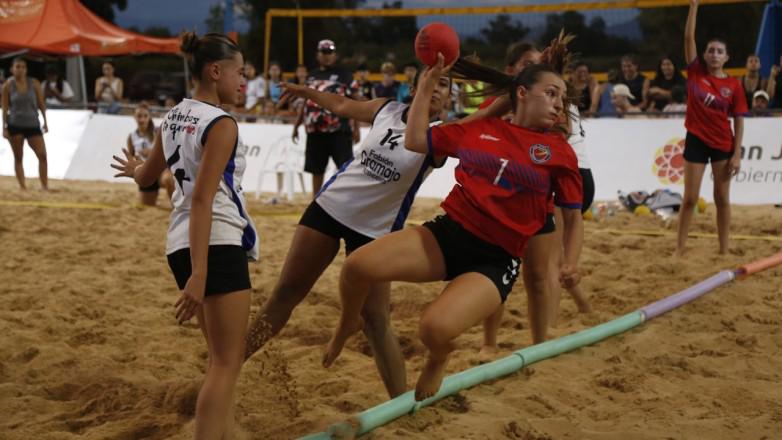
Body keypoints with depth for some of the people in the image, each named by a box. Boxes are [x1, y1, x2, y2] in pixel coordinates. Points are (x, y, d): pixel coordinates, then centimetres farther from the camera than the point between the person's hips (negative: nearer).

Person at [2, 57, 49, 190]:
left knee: (42, 155, -8)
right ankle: (22, 187, 8)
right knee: (18, 158, 4)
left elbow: (41, 103, 5)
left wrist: (45, 121, 1)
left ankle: (45, 186, -3)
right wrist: (4, 127, -5)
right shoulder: (7, 86, -4)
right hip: (15, 125, -1)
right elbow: (5, 108, -1)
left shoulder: (34, 83, -1)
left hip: (33, 124, 1)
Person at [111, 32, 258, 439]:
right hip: (216, 245, -9)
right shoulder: (221, 124, -12)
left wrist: (133, 169, 52)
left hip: (182, 245, 9)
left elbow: (146, 178, 27)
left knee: (222, 357, 18)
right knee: (227, 363, -7)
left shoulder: (175, 117, 13)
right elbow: (202, 200, -20)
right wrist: (199, 274, -25)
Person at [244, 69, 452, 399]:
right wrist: (304, 92, 33)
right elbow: (343, 106, 20)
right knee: (285, 293, 8)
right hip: (331, 206, 4)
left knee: (375, 319, -7)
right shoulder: (387, 109, 0)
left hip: (375, 231, -3)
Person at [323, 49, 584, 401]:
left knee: (435, 329, -30)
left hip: (496, 260, -3)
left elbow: (573, 214, 10)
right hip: (447, 233, 3)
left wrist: (570, 263, -6)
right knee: (357, 265, -20)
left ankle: (439, 357, 11)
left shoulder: (559, 152, 3)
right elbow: (415, 141, 15)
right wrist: (426, 85, 11)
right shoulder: (479, 129, 10)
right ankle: (348, 325, 15)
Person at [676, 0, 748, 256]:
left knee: (722, 198, 7)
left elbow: (739, 121, -1)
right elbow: (689, 38, -7)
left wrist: (737, 154, -6)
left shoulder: (733, 85, -3)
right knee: (690, 198, 2)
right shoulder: (696, 73, -1)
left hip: (723, 145, 0)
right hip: (696, 140, 0)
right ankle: (679, 249, 10)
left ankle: (724, 251, 13)